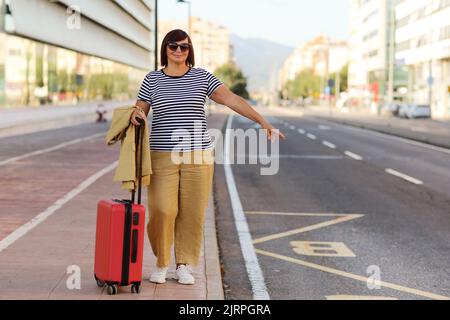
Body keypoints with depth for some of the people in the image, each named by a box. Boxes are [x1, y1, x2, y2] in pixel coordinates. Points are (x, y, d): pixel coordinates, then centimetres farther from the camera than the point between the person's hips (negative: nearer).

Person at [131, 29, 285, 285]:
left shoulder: (201, 77, 3)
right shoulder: (153, 80, 4)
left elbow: (231, 99, -5)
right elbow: (139, 113, 6)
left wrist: (263, 121, -12)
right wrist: (136, 114, -20)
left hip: (198, 156, 1)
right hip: (162, 156, -1)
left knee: (192, 213, 2)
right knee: (162, 211, -7)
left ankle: (184, 266, 16)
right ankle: (161, 263, 14)